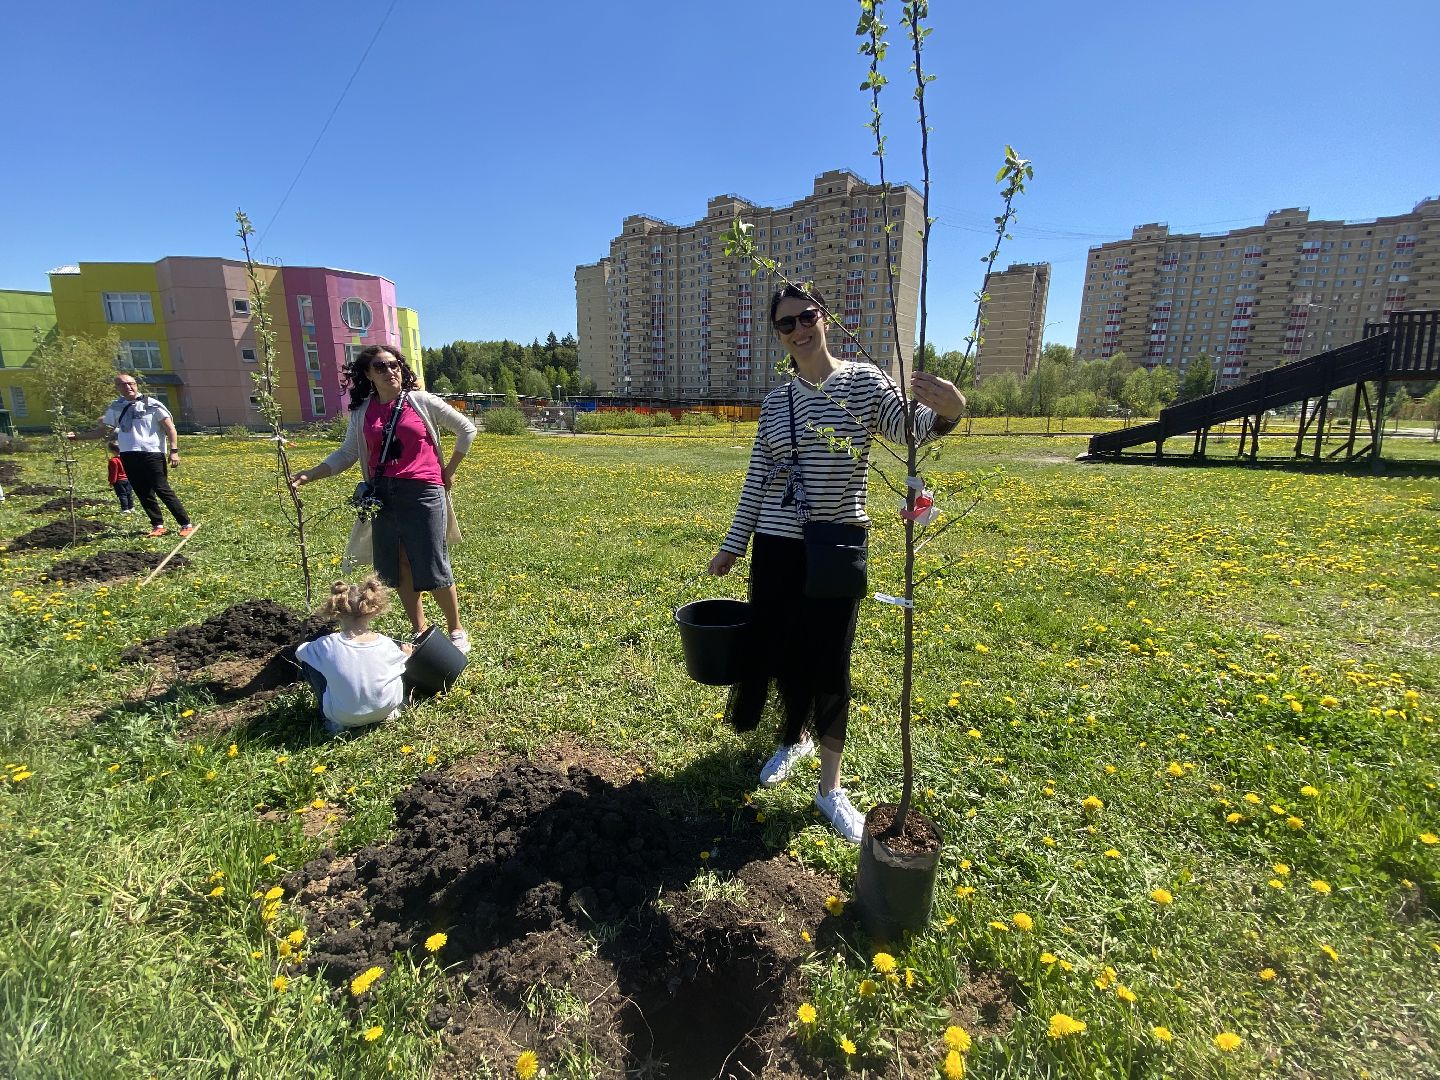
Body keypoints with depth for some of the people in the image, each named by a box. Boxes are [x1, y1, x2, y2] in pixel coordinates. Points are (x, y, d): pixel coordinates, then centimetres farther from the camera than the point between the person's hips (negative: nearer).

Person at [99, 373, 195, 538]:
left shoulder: (151, 404, 0)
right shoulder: (115, 407, 13)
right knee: (143, 493, 6)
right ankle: (158, 525, 13)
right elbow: (108, 430, 27)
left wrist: (174, 451, -8)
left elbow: (170, 427, -2)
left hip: (152, 453, -5)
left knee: (163, 490, -9)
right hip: (128, 455, 5)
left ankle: (186, 525, -6)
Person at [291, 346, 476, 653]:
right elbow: (347, 453, 9)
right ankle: (420, 632, 24)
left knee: (433, 568, -3)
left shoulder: (421, 401, -2)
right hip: (383, 496, 4)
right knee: (398, 569, 9)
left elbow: (467, 429, 3)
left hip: (423, 493, -4)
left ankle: (456, 630, 13)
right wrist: (311, 473, -5)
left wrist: (449, 470, 4)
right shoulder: (361, 411, 8)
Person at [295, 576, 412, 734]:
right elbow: (400, 666, 4)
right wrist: (406, 655, 26)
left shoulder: (328, 645, -17)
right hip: (386, 709, 2)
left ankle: (333, 719, 14)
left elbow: (299, 651, 4)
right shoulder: (385, 643, -13)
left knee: (307, 661, 10)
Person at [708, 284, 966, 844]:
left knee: (829, 664, 4)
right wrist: (733, 544, 9)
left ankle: (830, 787, 21)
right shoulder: (775, 401, 6)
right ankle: (795, 737, 43)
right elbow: (756, 479, 9)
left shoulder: (862, 381, -4)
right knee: (781, 651, 13)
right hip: (776, 547, 4)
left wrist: (944, 411, -42)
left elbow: (910, 426, -19)